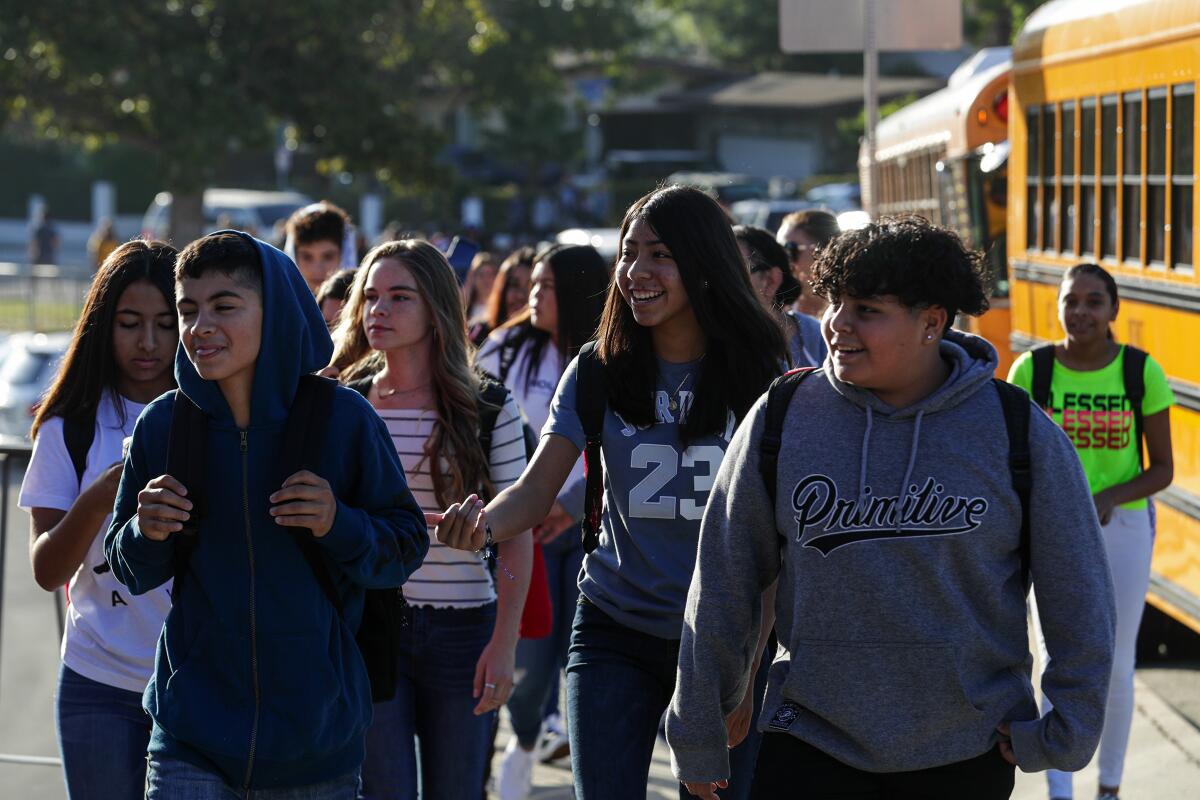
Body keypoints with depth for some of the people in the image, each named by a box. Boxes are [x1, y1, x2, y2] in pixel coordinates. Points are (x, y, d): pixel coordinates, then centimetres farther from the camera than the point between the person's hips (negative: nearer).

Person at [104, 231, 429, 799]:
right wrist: (145, 533, -13)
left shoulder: (344, 419, -6)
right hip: (194, 726, 1)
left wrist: (338, 526, -19)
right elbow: (131, 572, 9)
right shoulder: (161, 425, -1)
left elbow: (405, 548, -1)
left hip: (317, 728, 0)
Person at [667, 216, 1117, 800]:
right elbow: (723, 586, 5)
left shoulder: (1018, 432, -5)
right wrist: (697, 736, 8)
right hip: (810, 746, 1)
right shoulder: (780, 419, -2)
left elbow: (1078, 594, 3)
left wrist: (1064, 735, 1)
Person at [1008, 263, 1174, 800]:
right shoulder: (1030, 371, -7)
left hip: (1124, 525, 1)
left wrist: (1110, 497, -20)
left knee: (1115, 664, 8)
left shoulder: (1142, 373, -7)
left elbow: (1162, 469, -4)